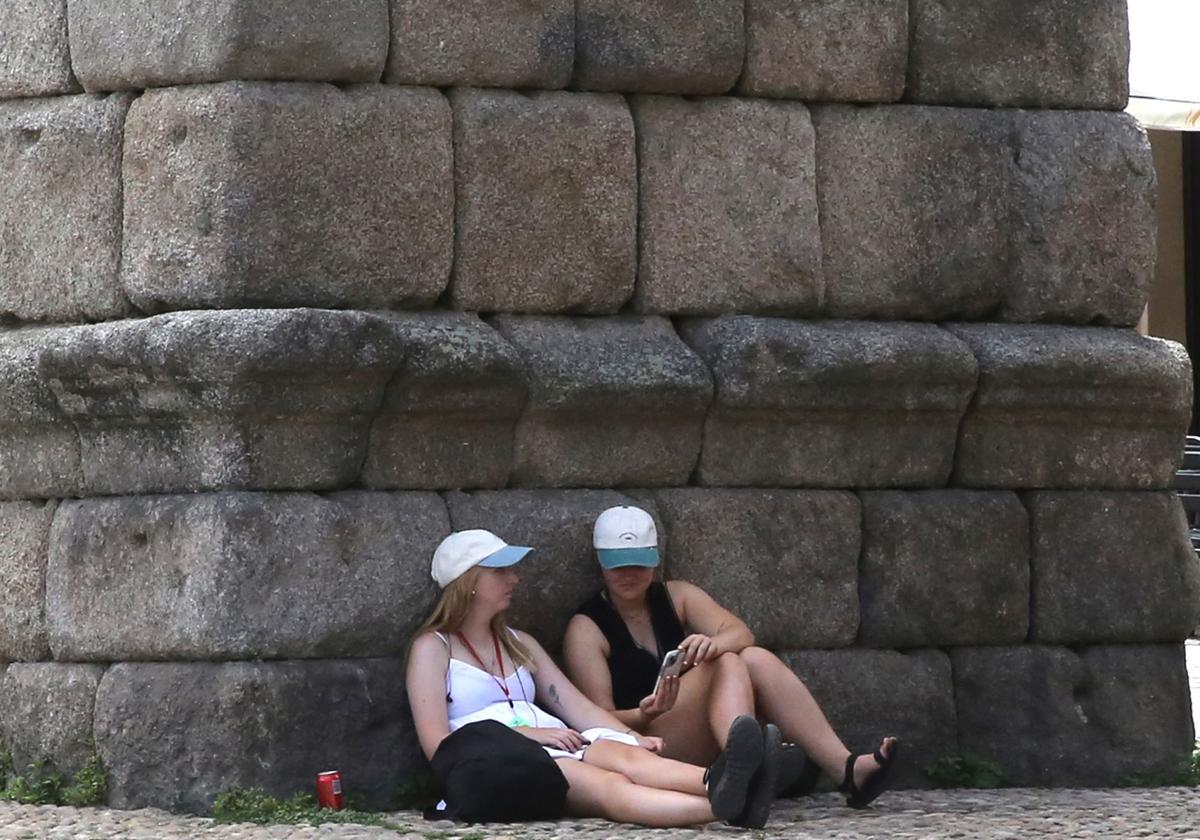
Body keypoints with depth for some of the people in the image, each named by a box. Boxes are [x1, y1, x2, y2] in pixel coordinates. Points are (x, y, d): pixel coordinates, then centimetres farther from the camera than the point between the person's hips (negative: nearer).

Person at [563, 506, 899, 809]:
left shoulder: (677, 597, 14)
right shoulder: (586, 630, 0)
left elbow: (740, 633, -4)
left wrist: (713, 644, -28)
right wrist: (645, 714, -29)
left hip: (713, 744, 5)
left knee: (755, 659, -21)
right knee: (726, 667, -26)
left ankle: (845, 769, -36)